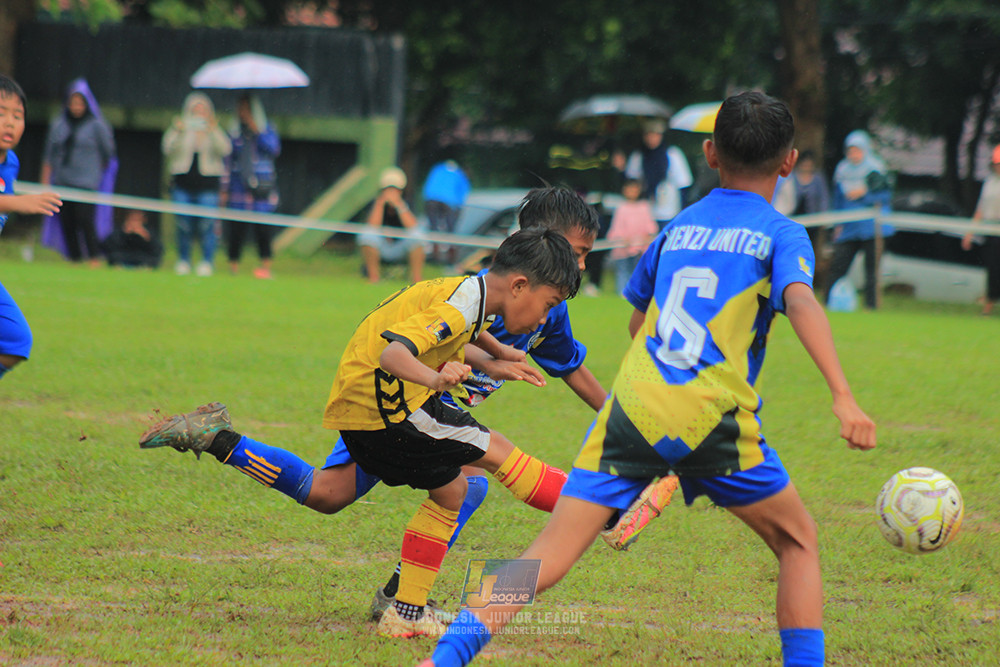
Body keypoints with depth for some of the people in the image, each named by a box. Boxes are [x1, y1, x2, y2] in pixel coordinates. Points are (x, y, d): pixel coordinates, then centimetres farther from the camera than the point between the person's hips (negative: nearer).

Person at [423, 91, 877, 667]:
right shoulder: (781, 233, 6)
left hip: (632, 406, 3)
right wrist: (843, 396, -24)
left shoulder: (678, 227, 20)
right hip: (712, 415, -3)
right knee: (799, 543, 18)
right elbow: (802, 301, -14)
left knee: (550, 556, -2)